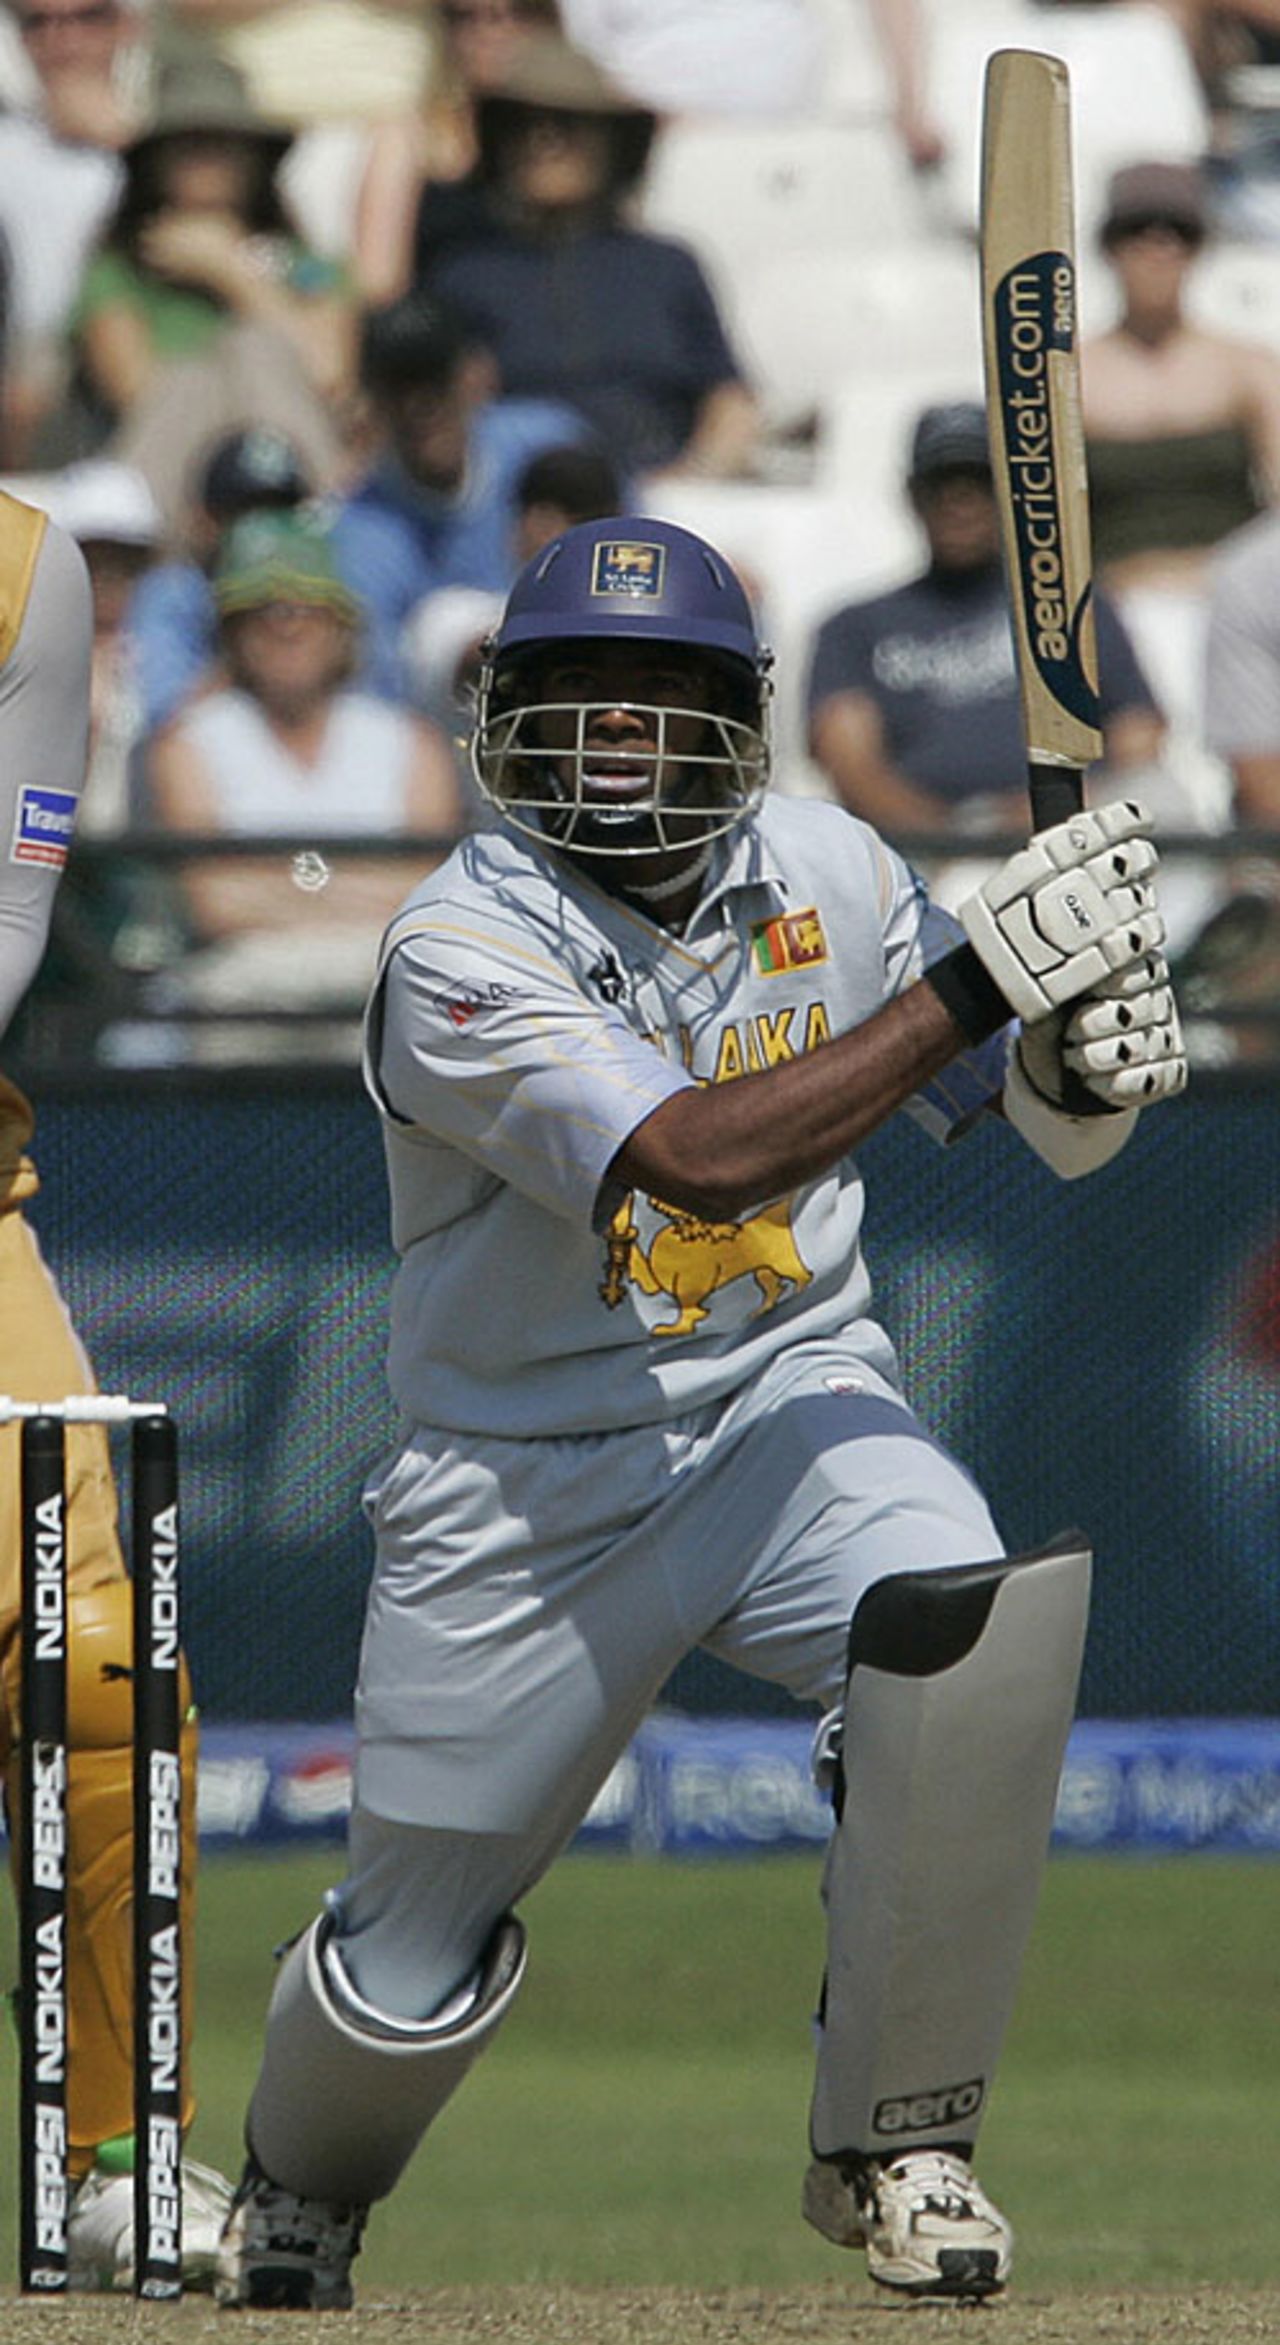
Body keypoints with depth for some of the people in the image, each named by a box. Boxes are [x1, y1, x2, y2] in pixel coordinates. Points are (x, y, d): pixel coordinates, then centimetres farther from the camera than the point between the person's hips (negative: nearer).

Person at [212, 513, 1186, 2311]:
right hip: (527, 1480, -2)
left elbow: (1046, 1128, 5)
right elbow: (698, 1158, -33)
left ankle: (895, 2142, -13)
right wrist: (975, 979, -36)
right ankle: (303, 2184, 44)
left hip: (788, 1408, 2)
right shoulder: (459, 950, -19)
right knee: (415, 1967, 5)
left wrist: (1091, 1057, -20)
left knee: (960, 1624, -31)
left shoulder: (824, 874, -3)